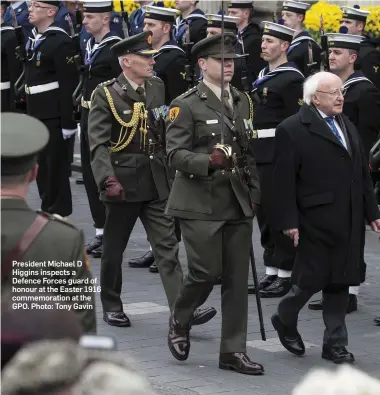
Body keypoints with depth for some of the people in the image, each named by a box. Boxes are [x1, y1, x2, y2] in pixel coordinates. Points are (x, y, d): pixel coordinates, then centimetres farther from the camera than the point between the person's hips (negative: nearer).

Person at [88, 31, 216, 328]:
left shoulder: (158, 88, 7)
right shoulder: (106, 94, -8)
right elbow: (98, 143, -15)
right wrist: (108, 180, -26)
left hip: (157, 181, 4)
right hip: (123, 181, -4)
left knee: (167, 246, -3)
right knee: (114, 248, 10)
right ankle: (111, 306, 26)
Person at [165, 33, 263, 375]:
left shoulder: (243, 102, 15)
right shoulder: (186, 105, -5)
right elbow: (175, 154, -12)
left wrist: (254, 192, 12)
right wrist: (208, 161, -28)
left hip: (238, 204, 6)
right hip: (201, 204, -6)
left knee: (237, 278, 4)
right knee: (206, 272, -8)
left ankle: (233, 350, 10)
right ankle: (180, 322, 21)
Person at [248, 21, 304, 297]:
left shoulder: (291, 79, -11)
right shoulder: (264, 75, 16)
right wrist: (250, 150, 16)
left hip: (278, 155, -9)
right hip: (259, 154, 9)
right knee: (264, 213, 12)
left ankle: (285, 275, 3)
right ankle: (271, 272, 19)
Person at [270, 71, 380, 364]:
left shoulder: (348, 126, 16)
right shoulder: (293, 130, -7)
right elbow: (284, 181, -10)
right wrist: (288, 221, -15)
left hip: (349, 223, 6)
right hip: (316, 221, -6)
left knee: (341, 282, 8)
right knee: (313, 278, -2)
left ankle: (335, 343, 15)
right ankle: (285, 319, 25)